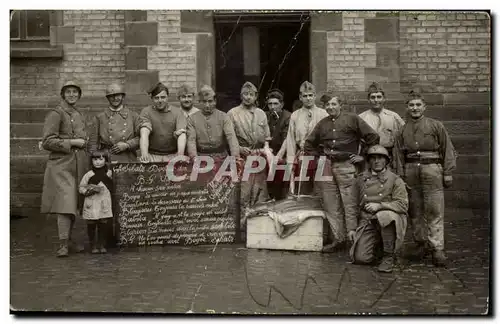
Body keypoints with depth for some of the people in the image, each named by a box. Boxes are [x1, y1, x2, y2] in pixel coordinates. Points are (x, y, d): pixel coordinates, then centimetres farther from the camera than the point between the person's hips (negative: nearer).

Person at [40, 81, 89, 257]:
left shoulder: (79, 114, 18)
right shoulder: (55, 114, -4)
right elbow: (47, 142, -11)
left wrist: (83, 143, 13)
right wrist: (72, 142, -12)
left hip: (80, 163, 7)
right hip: (62, 164, -7)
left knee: (77, 203, 7)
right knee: (66, 202, -14)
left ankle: (75, 242, 14)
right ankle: (63, 244, -9)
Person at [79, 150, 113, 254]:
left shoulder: (109, 173, 4)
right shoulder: (89, 175, -2)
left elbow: (112, 187, 14)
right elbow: (81, 188, 3)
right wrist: (89, 191, -14)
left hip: (104, 204, 1)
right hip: (91, 204, -1)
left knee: (103, 224, 4)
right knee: (91, 224, 2)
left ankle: (102, 245, 15)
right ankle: (93, 245, 15)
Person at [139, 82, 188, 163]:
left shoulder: (177, 112, 1)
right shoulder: (146, 112, 1)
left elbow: (181, 134, -11)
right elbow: (144, 133, -14)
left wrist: (180, 155, -28)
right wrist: (144, 154, -31)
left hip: (172, 156, 1)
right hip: (152, 156, 0)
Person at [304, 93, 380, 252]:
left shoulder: (352, 119, 2)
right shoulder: (322, 124, 16)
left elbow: (373, 137, 0)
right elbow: (309, 144, 26)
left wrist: (363, 156, -1)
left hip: (346, 166, -5)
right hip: (326, 167, 5)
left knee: (350, 205, -5)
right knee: (331, 206, 6)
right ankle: (338, 239, 14)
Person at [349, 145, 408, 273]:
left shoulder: (395, 180, -1)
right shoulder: (361, 180, 10)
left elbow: (402, 205, -11)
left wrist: (379, 205, -22)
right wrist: (351, 228, 8)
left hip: (390, 220, -3)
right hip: (367, 223, 3)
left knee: (384, 216, -39)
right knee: (360, 258, -15)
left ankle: (389, 256, -17)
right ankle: (379, 247, 21)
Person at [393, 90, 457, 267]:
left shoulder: (436, 125, 5)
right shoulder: (402, 130, 11)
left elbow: (448, 150, 4)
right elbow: (399, 154, 10)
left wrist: (448, 173, -2)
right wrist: (401, 176, 3)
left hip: (432, 169, -3)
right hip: (411, 171, 3)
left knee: (435, 210, -7)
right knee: (415, 210, 7)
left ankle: (437, 249, -5)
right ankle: (421, 243, 20)